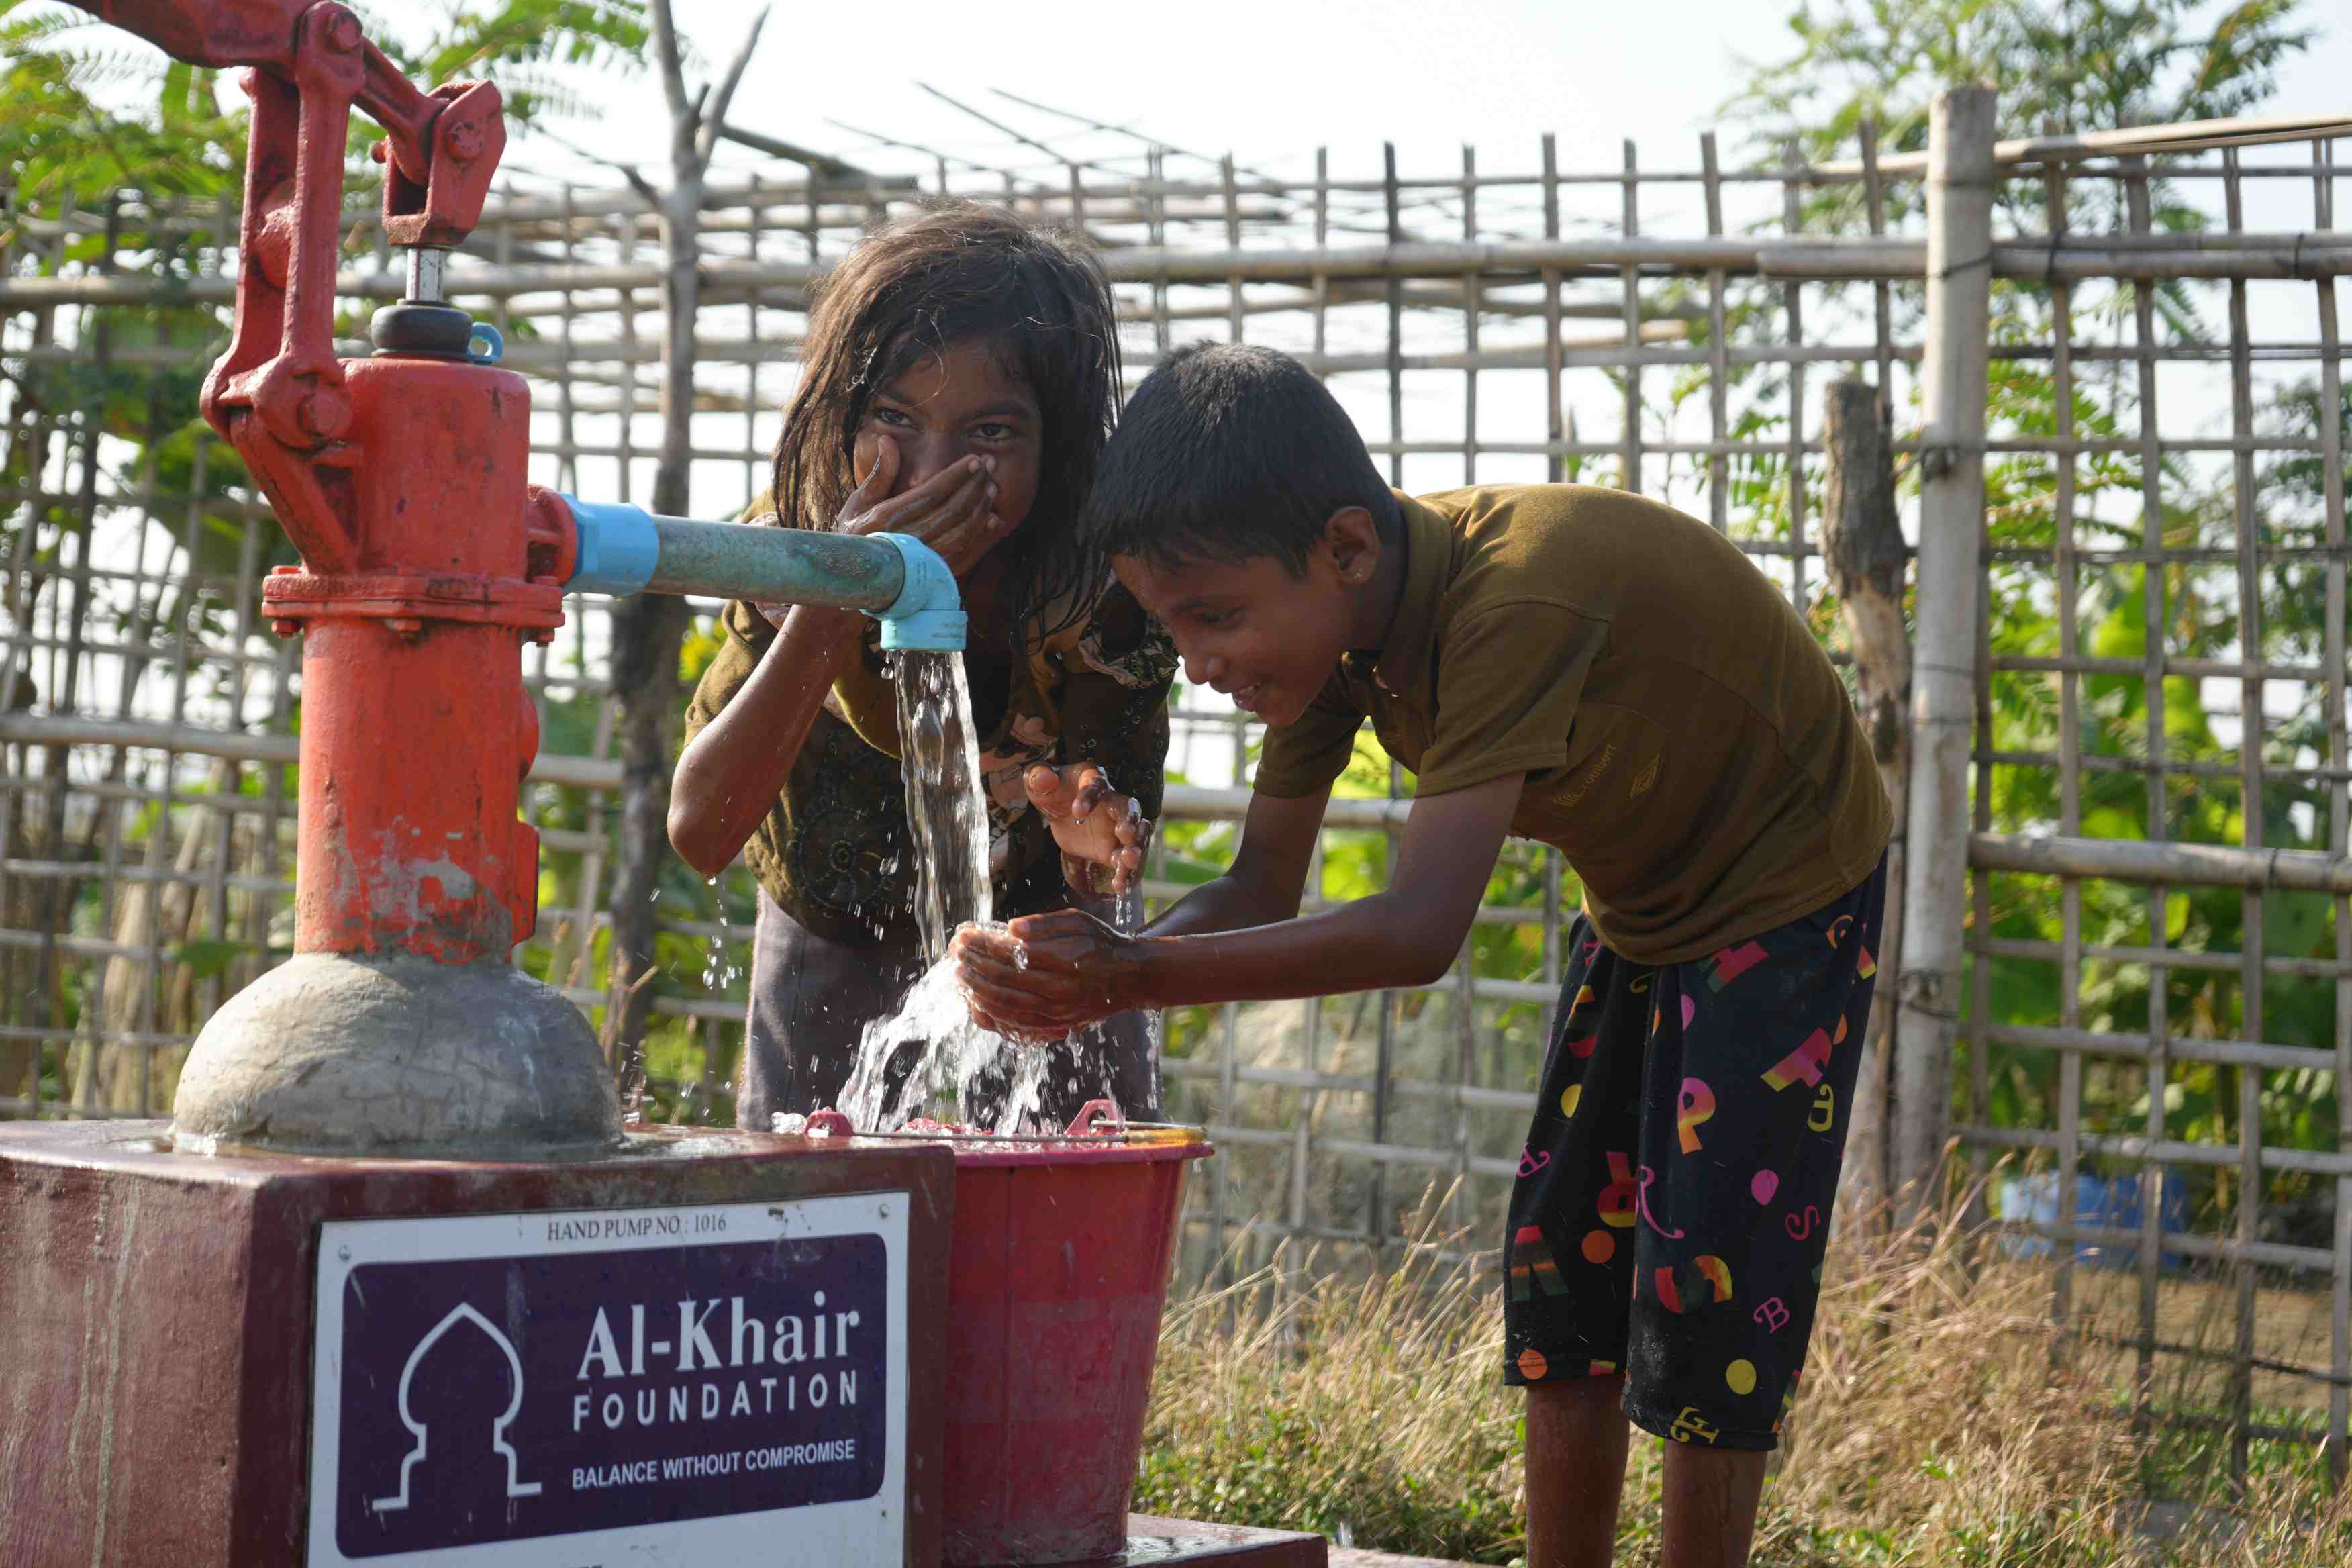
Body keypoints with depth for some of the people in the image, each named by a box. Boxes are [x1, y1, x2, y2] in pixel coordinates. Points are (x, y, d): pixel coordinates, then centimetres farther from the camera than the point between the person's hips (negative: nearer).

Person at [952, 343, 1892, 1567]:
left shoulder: (1516, 604, -39)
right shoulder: (1331, 616, -12)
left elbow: (1422, 931, -44)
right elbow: (1261, 889, -10)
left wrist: (1136, 976, -49)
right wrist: (1082, 974, -29)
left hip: (1784, 891, -8)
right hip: (1641, 901, 8)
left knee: (1706, 1275, -9)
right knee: (1561, 1261, 7)